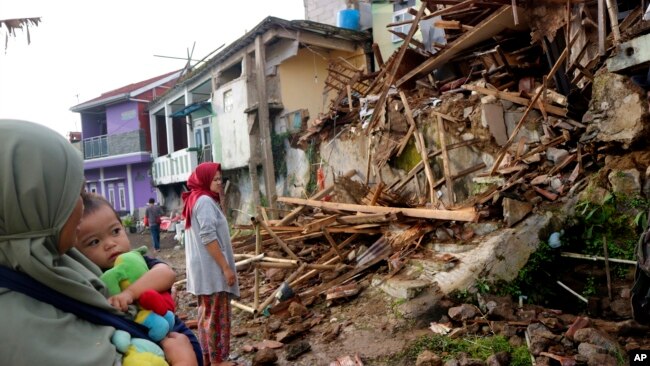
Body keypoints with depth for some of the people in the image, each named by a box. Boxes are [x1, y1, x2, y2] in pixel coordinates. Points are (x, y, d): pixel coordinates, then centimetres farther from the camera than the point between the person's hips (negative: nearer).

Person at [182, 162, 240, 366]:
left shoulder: (194, 199, 15)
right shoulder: (204, 200, -16)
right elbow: (208, 238, -23)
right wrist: (226, 267, -21)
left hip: (203, 268, 10)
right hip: (211, 268, -10)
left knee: (207, 313, 16)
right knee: (216, 314, -2)